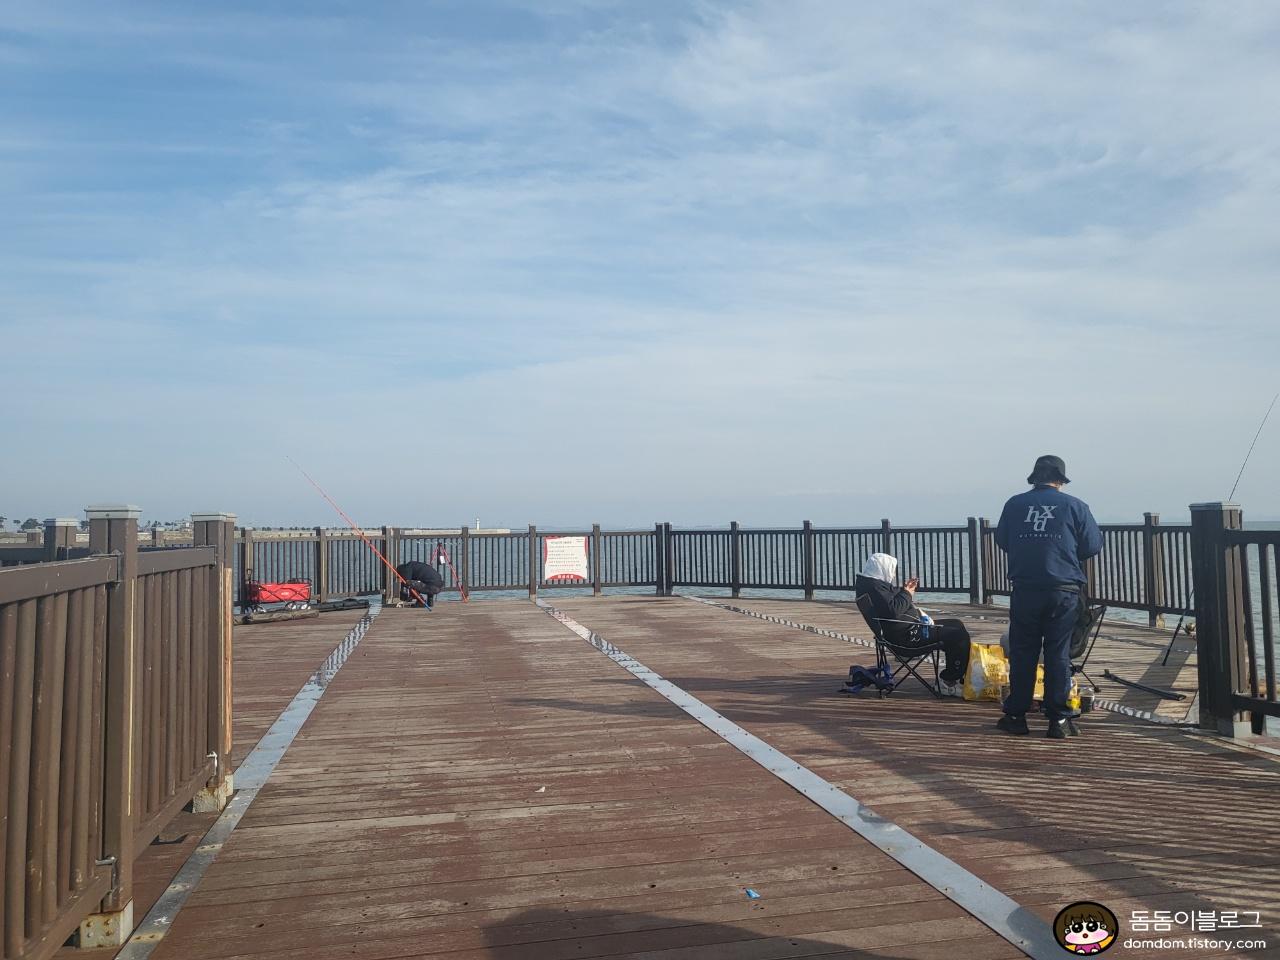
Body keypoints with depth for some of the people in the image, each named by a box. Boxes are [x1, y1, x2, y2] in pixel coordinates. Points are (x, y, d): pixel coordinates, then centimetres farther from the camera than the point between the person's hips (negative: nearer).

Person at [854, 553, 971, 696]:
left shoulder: (877, 583, 16)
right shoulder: (873, 586, -19)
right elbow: (893, 610, -29)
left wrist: (906, 589, 13)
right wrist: (907, 593, -13)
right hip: (905, 635, -12)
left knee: (956, 625, 19)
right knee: (959, 636, -17)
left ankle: (961, 675, 22)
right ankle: (949, 682, -5)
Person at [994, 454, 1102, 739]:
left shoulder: (1014, 504, 3)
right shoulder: (1074, 506, -1)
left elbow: (1002, 541, 13)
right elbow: (1094, 546, 2)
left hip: (1024, 590, 1)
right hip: (1064, 591, -1)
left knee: (1022, 652, 9)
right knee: (1058, 653, 7)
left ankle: (1016, 716, 14)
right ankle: (1059, 719, 10)